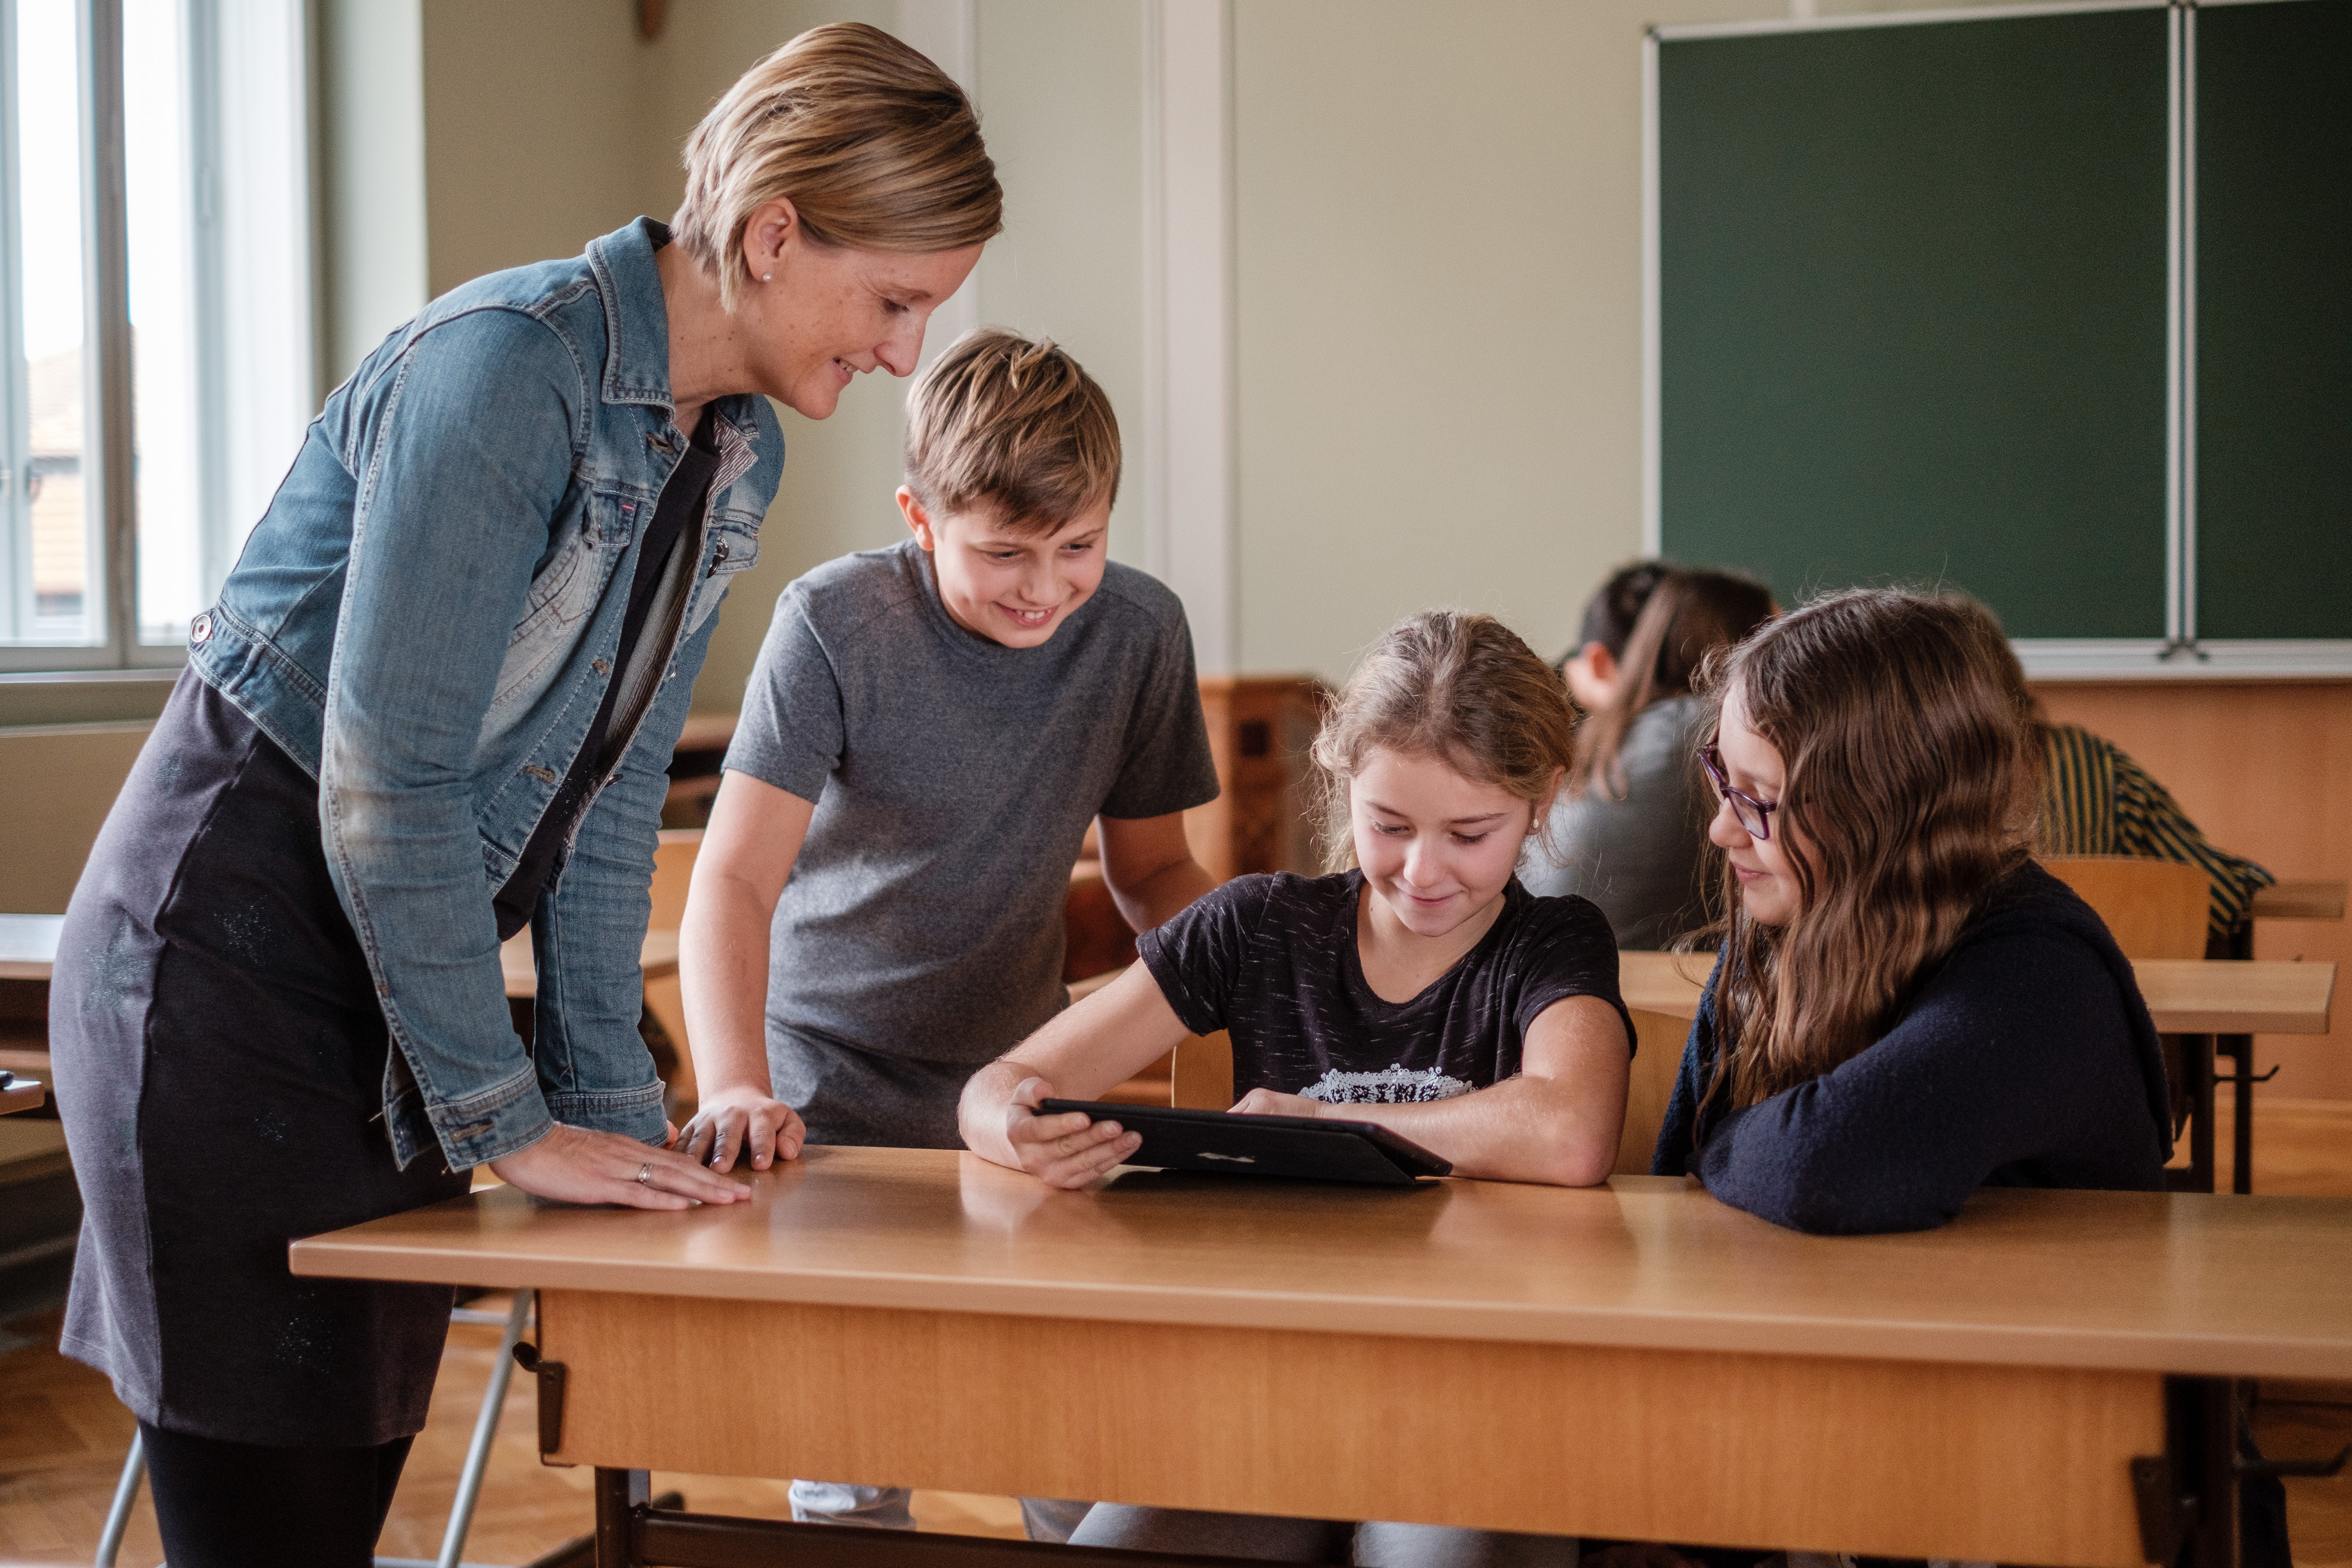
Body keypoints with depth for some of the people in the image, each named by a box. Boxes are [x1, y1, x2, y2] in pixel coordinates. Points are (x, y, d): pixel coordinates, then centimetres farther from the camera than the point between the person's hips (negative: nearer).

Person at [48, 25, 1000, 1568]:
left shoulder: (740, 455, 6)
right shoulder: (506, 366, -21)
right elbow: (387, 779, -22)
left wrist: (609, 1097, 5)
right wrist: (511, 1121, -17)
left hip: (411, 963, 8)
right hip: (230, 956, -8)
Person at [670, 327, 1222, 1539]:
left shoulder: (1140, 632, -7)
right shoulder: (836, 624, -18)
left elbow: (1150, 867, 5)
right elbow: (734, 883, -25)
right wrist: (735, 1087, -40)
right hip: (830, 1092, -3)